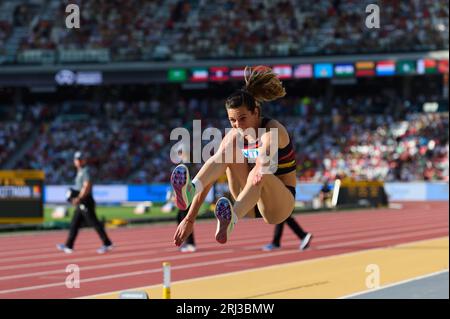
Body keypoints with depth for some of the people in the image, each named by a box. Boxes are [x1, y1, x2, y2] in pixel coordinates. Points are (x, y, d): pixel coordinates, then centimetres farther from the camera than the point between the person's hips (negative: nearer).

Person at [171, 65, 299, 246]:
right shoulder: (235, 136, 0)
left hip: (280, 203, -4)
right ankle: (189, 190, -47)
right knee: (229, 146, -20)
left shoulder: (273, 130, -14)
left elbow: (267, 151, -39)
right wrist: (190, 219, -15)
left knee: (258, 175, -39)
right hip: (250, 206, 4)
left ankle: (230, 222, -66)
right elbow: (209, 180, -7)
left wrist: (260, 171, -61)